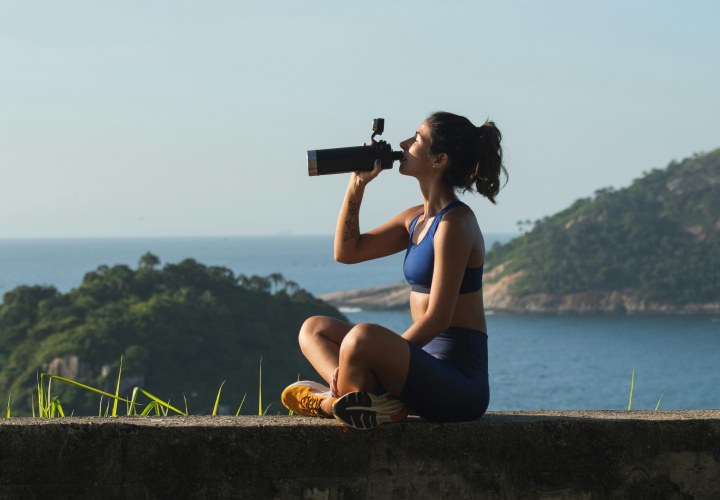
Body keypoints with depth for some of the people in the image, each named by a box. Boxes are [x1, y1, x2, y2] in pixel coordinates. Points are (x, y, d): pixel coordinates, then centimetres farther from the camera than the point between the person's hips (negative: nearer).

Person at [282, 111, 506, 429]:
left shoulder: (455, 224, -13)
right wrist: (357, 185, 10)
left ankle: (333, 401, -7)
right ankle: (371, 403, -14)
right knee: (313, 329, 13)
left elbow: (438, 318, -19)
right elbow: (347, 251, 20)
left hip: (459, 384, -10)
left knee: (362, 336, -36)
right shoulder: (417, 218, 15)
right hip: (426, 366, 10)